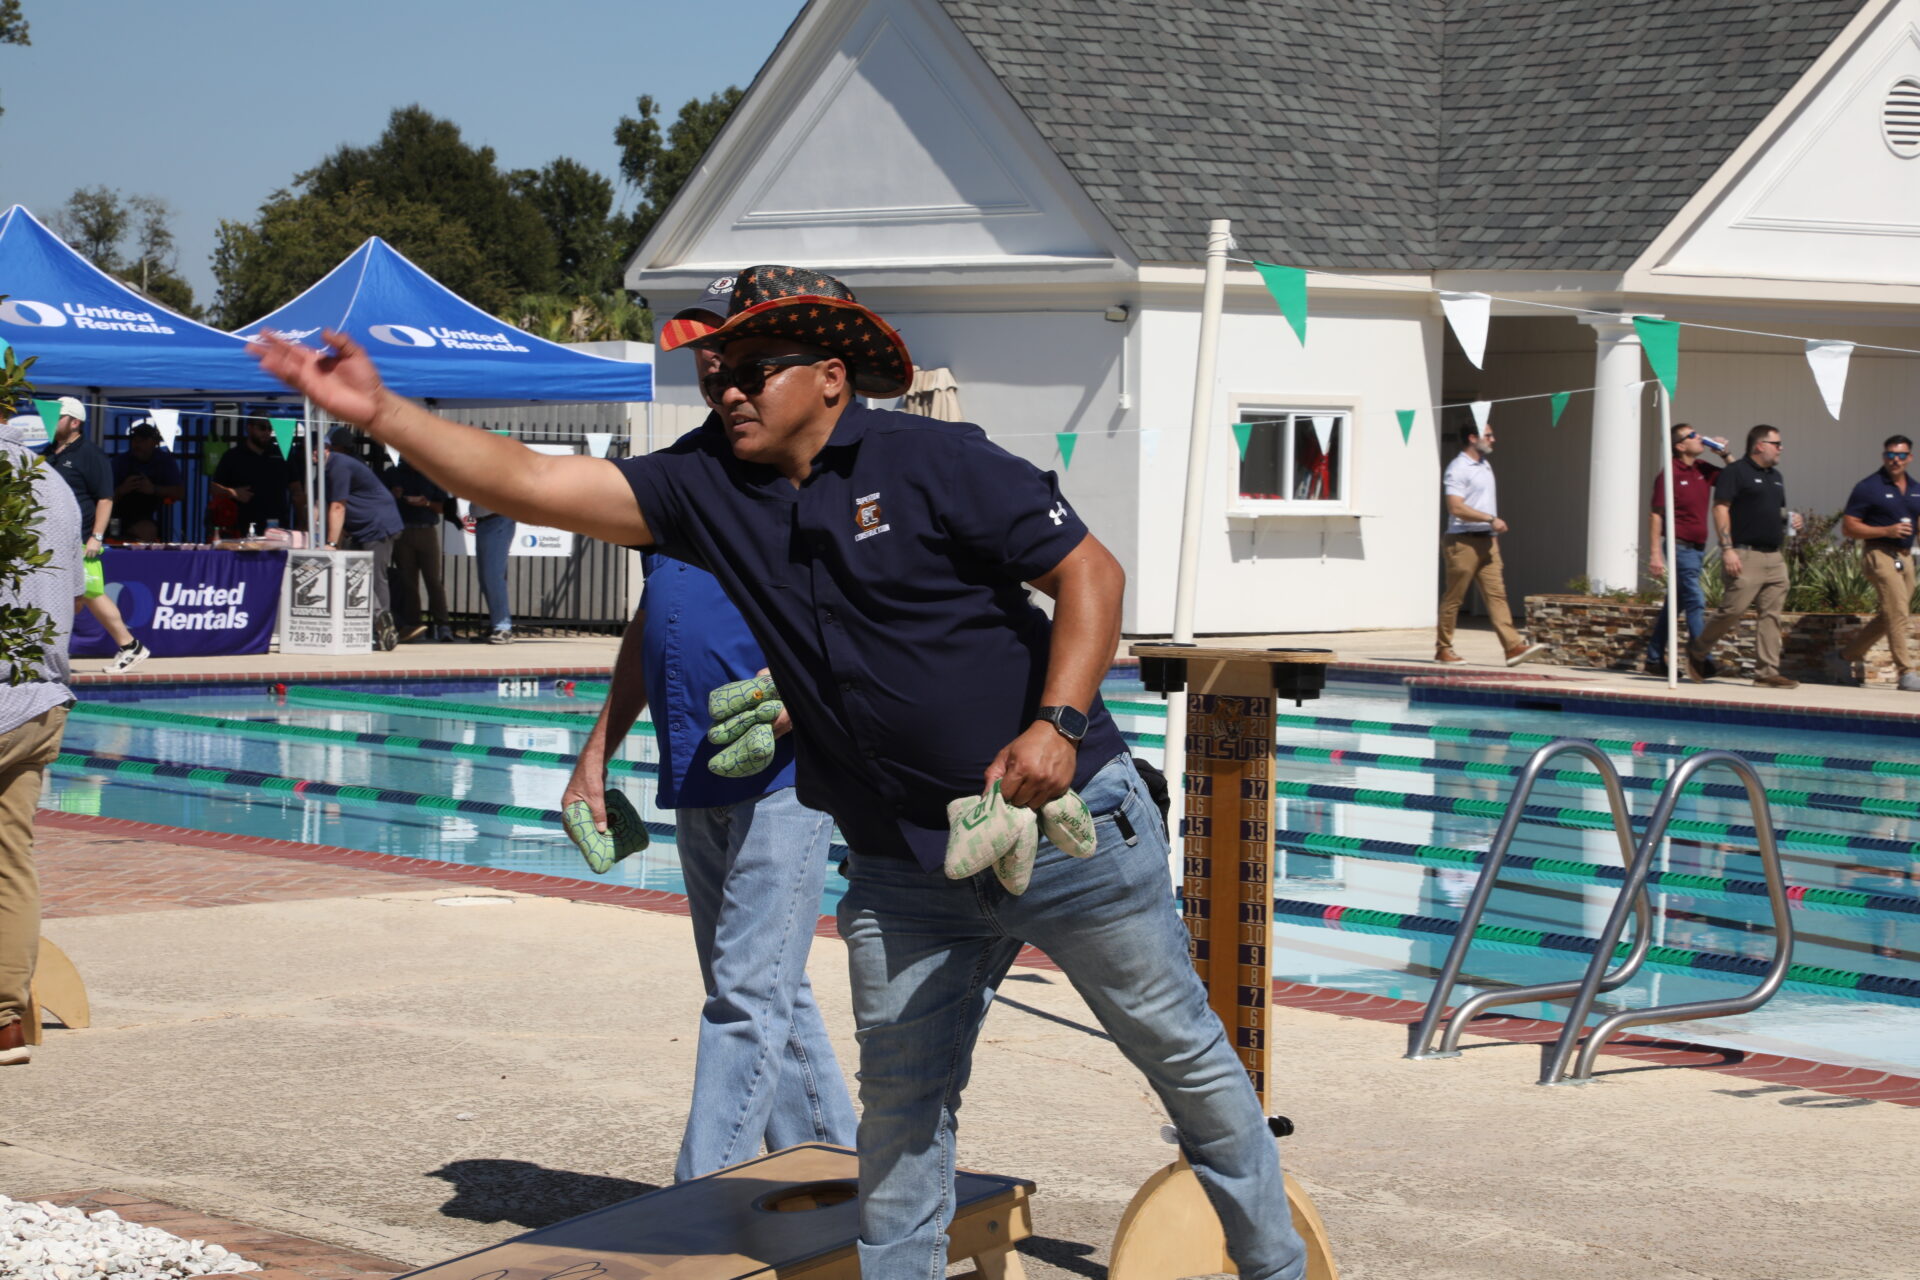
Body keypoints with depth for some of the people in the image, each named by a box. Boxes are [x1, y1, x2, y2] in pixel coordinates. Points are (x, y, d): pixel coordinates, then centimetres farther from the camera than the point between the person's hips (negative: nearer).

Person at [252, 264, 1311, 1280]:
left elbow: (1091, 572, -10)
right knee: (901, 1106, 6)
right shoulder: (708, 488, 2)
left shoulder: (934, 463, -12)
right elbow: (530, 484, -3)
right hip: (902, 870, 4)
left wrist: (1058, 722, -23)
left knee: (1184, 1055, 8)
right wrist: (379, 413, -12)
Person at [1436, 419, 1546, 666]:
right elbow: (1456, 507, -22)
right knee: (1454, 597, 0)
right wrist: (1491, 519, -23)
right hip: (1463, 541, -8)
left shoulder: (1485, 466, 17)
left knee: (1497, 594, -2)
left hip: (1486, 541, 8)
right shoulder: (1458, 469, -12)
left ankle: (1513, 647, -10)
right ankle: (1443, 649, 9)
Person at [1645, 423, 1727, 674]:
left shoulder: (1702, 469, 10)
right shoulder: (1669, 474, -11)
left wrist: (1725, 454, 2)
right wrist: (1655, 553, -19)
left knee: (1674, 604, 12)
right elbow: (1656, 515, -13)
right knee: (1696, 602, -13)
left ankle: (1654, 660, 19)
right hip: (1680, 546, -8)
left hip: (1697, 547, 8)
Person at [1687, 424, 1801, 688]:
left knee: (1772, 615, 1)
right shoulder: (1735, 472, -5)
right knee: (1733, 610, -9)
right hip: (1745, 555, -8)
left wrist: (1791, 520, 8)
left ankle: (1767, 672, 1)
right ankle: (1697, 651, 12)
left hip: (1775, 556, 8)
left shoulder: (1775, 477, 21)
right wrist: (1727, 549, -18)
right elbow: (1720, 509, -10)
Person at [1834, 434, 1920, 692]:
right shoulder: (1869, 488, -5)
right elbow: (1848, 526, -8)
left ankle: (1848, 657, 27)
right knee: (1898, 613, -15)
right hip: (1880, 553, -7)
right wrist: (1886, 531, -17)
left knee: (1889, 617, 12)